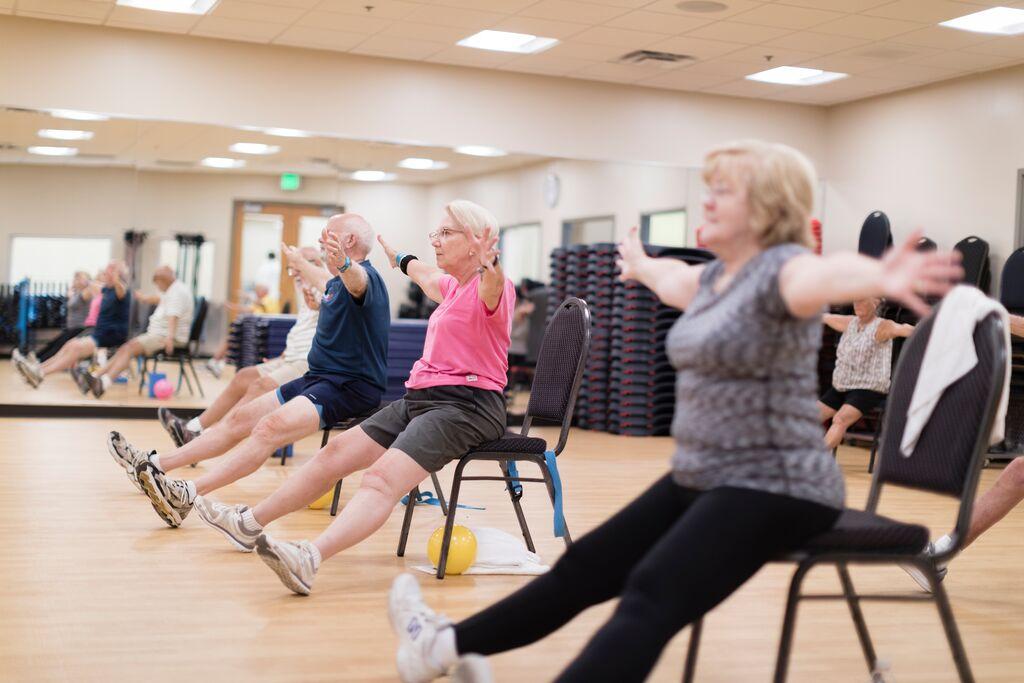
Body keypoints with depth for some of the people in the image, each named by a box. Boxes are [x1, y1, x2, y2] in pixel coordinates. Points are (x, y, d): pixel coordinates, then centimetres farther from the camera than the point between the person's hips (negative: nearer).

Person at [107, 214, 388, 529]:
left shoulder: (364, 276, -15)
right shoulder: (337, 283, 17)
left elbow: (356, 280, -43)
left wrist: (344, 265, -65)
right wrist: (298, 262, 63)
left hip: (350, 387, -11)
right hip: (317, 378, 11)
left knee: (270, 427, -31)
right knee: (241, 419, 6)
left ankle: (188, 495, -43)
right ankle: (154, 465, 8)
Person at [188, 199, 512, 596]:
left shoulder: (488, 290, -8)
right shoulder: (452, 286, 20)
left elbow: (493, 285, -34)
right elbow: (426, 276, 44)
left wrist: (491, 266, -56)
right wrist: (401, 260, 63)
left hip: (467, 404, -10)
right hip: (420, 397, 10)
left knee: (383, 477, -31)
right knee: (336, 452, 7)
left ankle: (309, 560, -51)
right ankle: (249, 524, 17)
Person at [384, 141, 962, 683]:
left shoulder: (783, 268, -16)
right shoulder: (716, 275, 12)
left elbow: (828, 274, -40)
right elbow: (672, 279, 36)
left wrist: (882, 279, -63)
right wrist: (640, 263, 58)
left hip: (773, 488, -9)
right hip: (704, 478, 9)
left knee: (651, 597, -29)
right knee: (586, 567, 15)